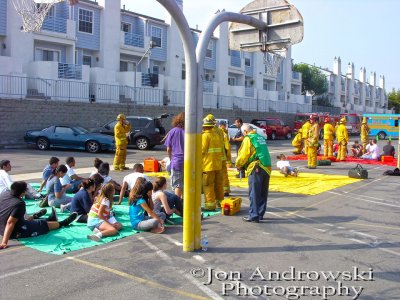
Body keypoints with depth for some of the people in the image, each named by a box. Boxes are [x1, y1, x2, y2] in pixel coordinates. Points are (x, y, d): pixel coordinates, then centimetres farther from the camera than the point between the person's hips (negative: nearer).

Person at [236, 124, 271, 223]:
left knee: (254, 193, -3)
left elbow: (243, 155, -8)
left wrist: (238, 165, 10)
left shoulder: (248, 139, -4)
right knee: (263, 193, 12)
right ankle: (260, 214, 19)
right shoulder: (260, 137, 19)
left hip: (256, 168, -8)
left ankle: (253, 215, -2)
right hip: (267, 168, 8)